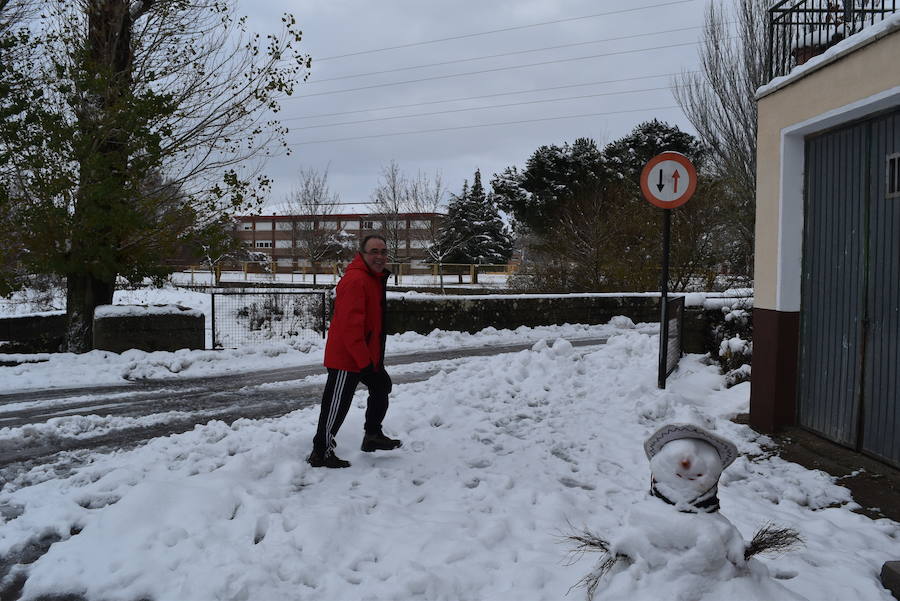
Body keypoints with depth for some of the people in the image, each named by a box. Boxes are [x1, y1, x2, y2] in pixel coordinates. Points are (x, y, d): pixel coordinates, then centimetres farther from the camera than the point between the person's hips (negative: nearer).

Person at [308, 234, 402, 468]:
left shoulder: (376, 278, 11)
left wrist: (375, 358, 23)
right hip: (347, 357, -11)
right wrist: (365, 363, -26)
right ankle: (321, 453, 13)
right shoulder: (355, 280, -22)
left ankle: (373, 436, 39)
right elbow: (350, 326, -27)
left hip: (367, 355, 11)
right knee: (337, 404, -1)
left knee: (381, 389, 23)